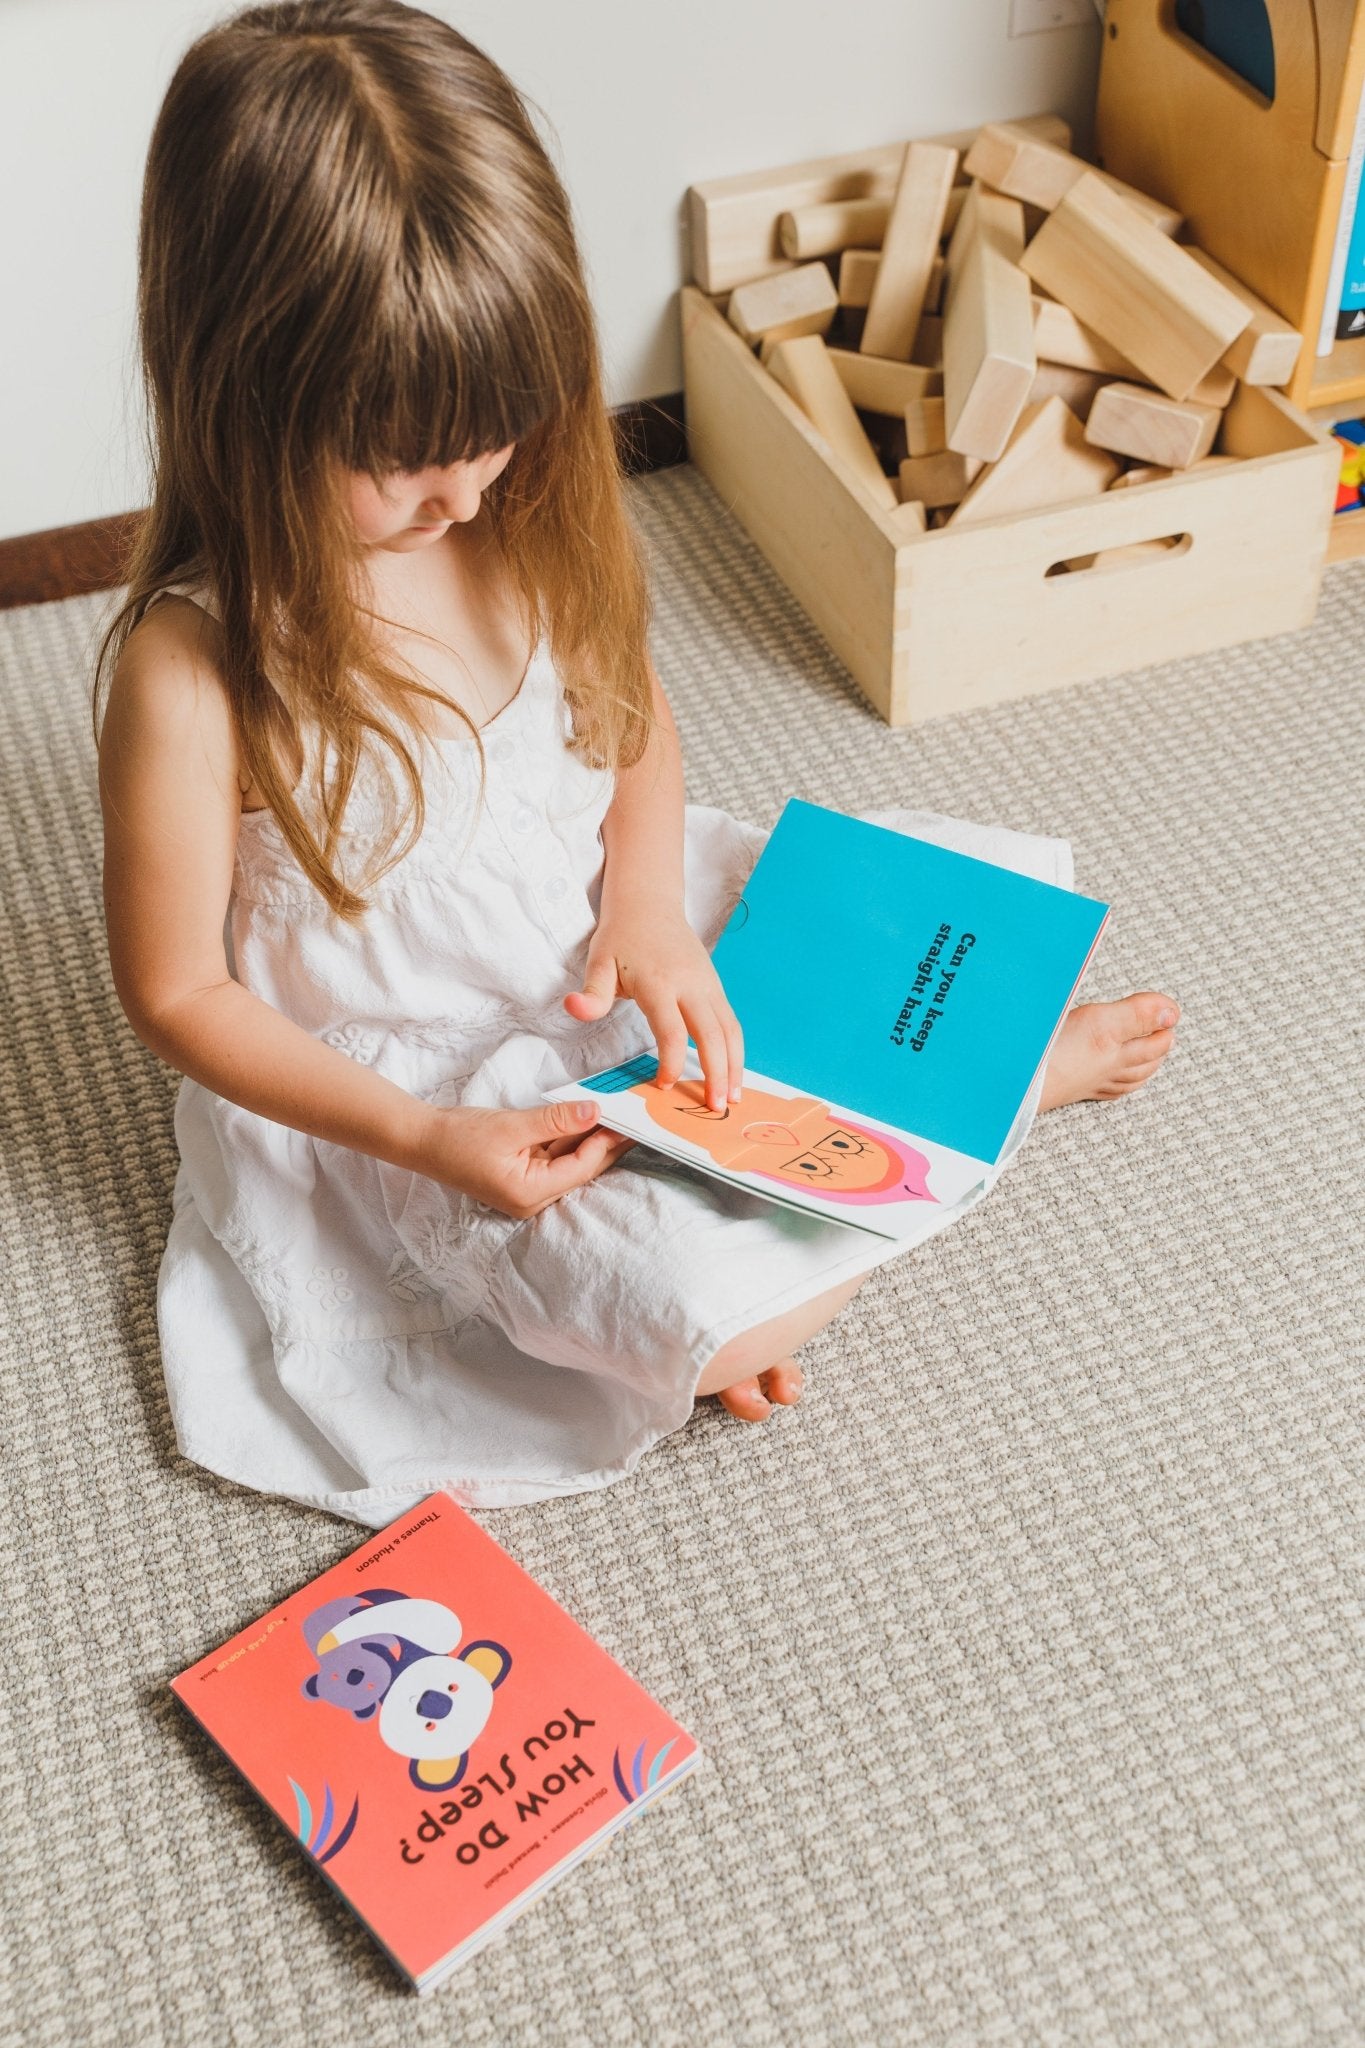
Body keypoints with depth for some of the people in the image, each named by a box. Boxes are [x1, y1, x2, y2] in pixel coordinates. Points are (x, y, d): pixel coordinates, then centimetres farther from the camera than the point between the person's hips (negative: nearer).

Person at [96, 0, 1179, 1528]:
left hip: (608, 937, 6)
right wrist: (420, 1140, -24)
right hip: (416, 1081, -5)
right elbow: (177, 990, -17)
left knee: (997, 889, 1)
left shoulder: (516, 514, -11)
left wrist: (646, 905, -13)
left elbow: (633, 714, 6)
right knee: (710, 1317, -24)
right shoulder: (193, 671, -27)